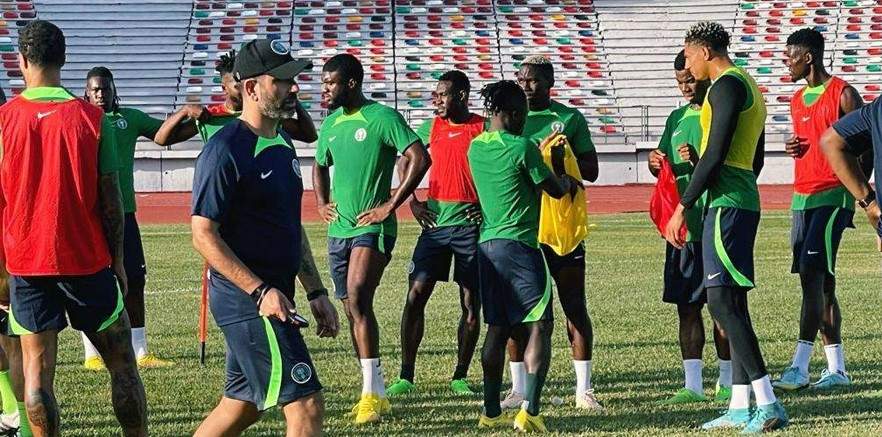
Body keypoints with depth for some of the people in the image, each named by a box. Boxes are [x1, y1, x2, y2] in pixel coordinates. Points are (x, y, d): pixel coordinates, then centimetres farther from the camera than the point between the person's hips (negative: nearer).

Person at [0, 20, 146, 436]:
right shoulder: (91, 117, -4)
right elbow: (111, 199, -3)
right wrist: (117, 260, 8)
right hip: (87, 261, 0)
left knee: (37, 370, 2)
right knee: (122, 365, 9)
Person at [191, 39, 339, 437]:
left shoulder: (283, 143, 14)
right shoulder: (225, 149, -14)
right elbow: (204, 236, -17)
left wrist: (316, 293, 19)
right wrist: (261, 291, -23)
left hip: (271, 297, 9)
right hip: (245, 300, -9)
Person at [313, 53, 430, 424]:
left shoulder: (382, 117, -10)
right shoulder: (331, 123, 13)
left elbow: (420, 158, -17)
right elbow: (321, 166, 30)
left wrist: (390, 206, -17)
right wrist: (321, 203, 14)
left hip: (372, 227, -8)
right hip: (338, 229, 8)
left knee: (358, 298, -21)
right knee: (352, 308, 9)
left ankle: (372, 390, -18)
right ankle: (374, 392, 18)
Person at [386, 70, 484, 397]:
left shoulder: (483, 128, -2)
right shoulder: (432, 127, 9)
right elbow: (405, 161, 21)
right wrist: (412, 201, 10)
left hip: (471, 224, -3)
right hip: (435, 222, 3)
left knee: (471, 304, 2)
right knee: (416, 295, -4)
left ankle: (460, 376, 14)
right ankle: (406, 376, 2)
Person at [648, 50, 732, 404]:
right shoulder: (677, 118, 15)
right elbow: (665, 171, 19)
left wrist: (700, 162, -25)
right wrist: (657, 164, -3)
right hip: (682, 224, 6)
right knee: (685, 305, 5)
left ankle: (728, 382, 8)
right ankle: (693, 384, 8)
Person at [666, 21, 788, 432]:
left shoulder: (726, 86, -11)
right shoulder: (748, 85, 21)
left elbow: (714, 155, -18)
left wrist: (683, 207, -14)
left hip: (725, 204, -10)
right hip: (744, 200, 10)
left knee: (721, 302, -12)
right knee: (732, 302, 10)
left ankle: (768, 403, -16)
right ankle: (740, 406, 11)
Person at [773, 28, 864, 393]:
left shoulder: (843, 94, -6)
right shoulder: (798, 100, 17)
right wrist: (793, 148, 5)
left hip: (833, 196, -8)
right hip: (802, 197, 8)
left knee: (812, 275, -16)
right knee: (818, 280, 8)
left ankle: (799, 368, -19)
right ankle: (836, 369, 13)